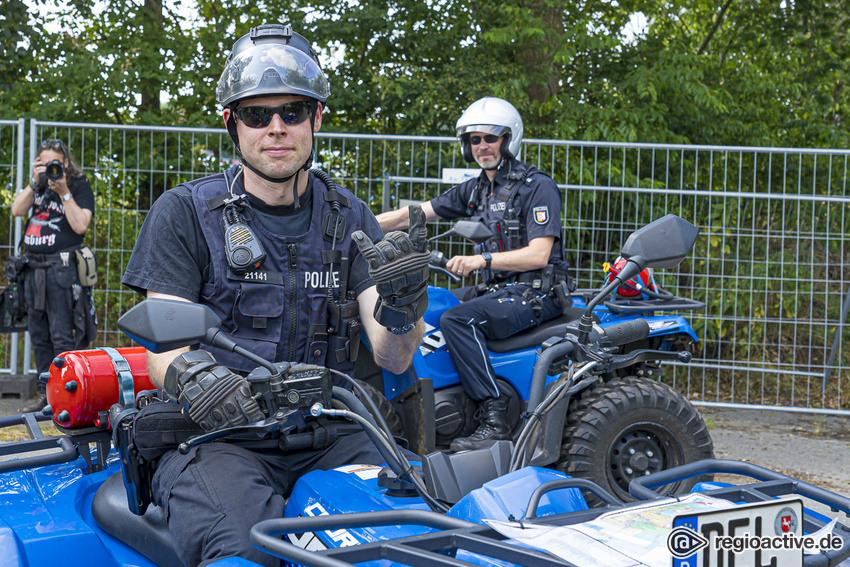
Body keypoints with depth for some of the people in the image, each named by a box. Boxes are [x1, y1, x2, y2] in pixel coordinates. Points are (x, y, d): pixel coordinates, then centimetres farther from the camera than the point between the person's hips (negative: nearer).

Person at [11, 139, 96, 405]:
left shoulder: (80, 186, 0)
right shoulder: (38, 184, 17)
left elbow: (80, 225, -12)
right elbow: (17, 210, 4)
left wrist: (63, 192, -14)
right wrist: (35, 183, -5)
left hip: (62, 267, -6)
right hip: (33, 268, 6)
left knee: (62, 336, -10)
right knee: (39, 336, 9)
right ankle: (45, 391, 15)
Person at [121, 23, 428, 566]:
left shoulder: (351, 218, 12)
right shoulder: (185, 213, 4)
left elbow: (393, 358, 2)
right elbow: (161, 347, -3)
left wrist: (403, 302, -21)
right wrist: (191, 374, -27)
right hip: (215, 435, -3)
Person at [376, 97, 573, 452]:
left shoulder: (538, 186, -8)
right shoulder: (474, 191, 15)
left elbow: (538, 254, -18)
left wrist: (481, 260, -28)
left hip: (537, 292, -9)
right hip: (498, 290, 9)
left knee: (457, 319, -29)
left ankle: (494, 421, -32)